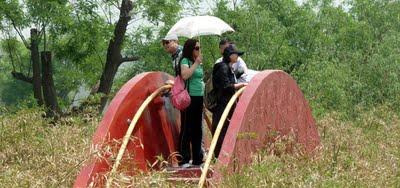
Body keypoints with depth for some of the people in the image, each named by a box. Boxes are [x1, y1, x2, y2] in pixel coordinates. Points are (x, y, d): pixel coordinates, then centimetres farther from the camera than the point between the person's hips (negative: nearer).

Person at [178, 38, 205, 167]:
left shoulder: (199, 63, 17)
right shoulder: (185, 61, -5)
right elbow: (184, 75, -24)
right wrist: (196, 63, -18)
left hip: (199, 98, 8)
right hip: (189, 97, -8)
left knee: (197, 129, 10)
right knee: (186, 129, -5)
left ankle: (197, 158, 16)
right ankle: (184, 160, -3)